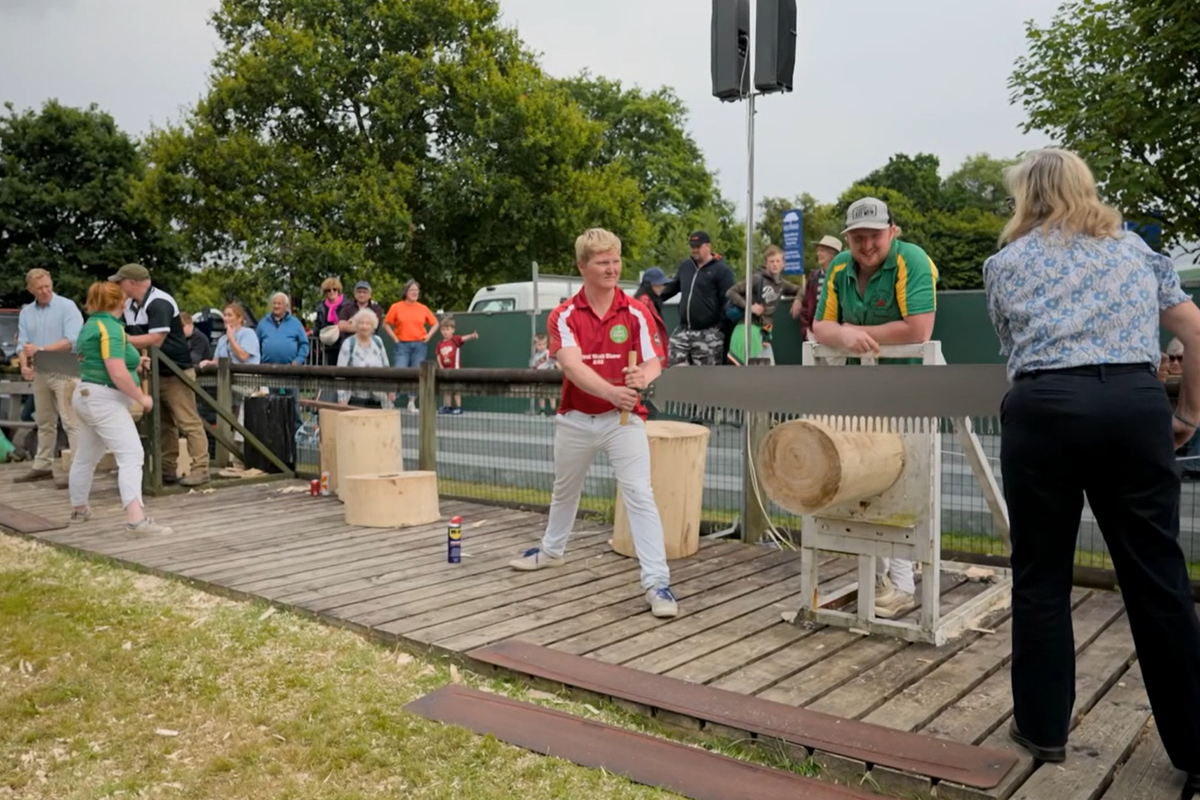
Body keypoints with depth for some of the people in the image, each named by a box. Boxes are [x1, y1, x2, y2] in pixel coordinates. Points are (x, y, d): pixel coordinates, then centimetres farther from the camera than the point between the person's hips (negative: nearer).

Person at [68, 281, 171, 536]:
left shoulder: (90, 325, 15)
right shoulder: (111, 327, -15)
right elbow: (117, 373, -24)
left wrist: (133, 359, 32)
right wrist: (141, 398, -13)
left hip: (89, 396, 11)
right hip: (104, 400, -11)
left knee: (86, 456, 22)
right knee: (131, 456, -18)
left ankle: (79, 509, 37)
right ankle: (136, 520, -29)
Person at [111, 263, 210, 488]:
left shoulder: (159, 303, -18)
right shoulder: (129, 305, 10)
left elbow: (155, 340, -25)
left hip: (176, 372, -9)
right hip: (153, 374, 9)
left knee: (188, 422, -7)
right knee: (163, 425, 11)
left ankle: (200, 470, -6)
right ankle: (168, 469, 16)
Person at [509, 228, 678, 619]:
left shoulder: (637, 313, -6)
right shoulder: (564, 315, -7)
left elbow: (654, 364, -11)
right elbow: (572, 367, -22)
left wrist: (644, 377, -36)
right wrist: (611, 392, -39)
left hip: (624, 418, -2)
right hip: (575, 419, 2)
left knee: (640, 494, -13)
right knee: (565, 490, 22)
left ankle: (657, 582, -8)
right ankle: (552, 550, 47)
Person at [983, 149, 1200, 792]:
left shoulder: (1006, 262, 13)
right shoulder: (1135, 249, 21)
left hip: (1045, 407, -2)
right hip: (1136, 402, 3)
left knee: (1042, 574, 8)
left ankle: (1044, 727, 18)